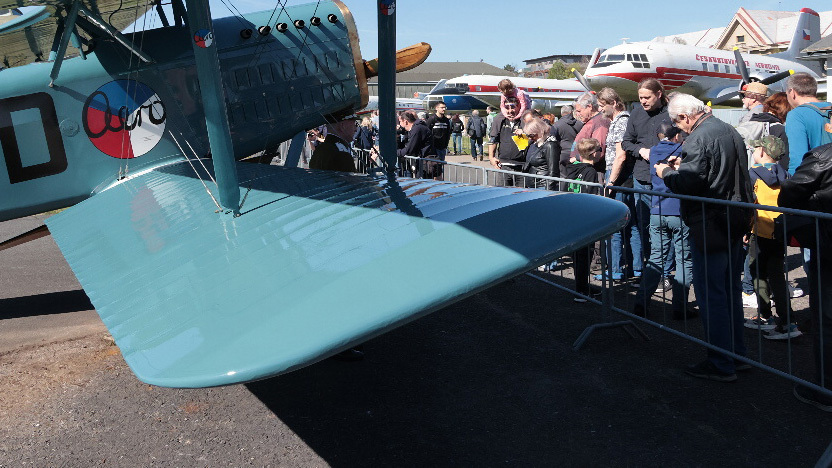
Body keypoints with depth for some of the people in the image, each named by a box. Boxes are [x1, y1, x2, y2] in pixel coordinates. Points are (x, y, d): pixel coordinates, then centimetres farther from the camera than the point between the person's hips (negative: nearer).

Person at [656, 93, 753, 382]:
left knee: (710, 295, -2)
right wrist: (683, 166, 18)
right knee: (731, 290, 18)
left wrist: (666, 173, -4)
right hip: (736, 221, 10)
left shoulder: (698, 139, -17)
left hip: (710, 226, -9)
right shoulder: (729, 131, 12)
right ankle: (736, 352, 29)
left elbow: (687, 184, -23)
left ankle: (721, 365, 4)